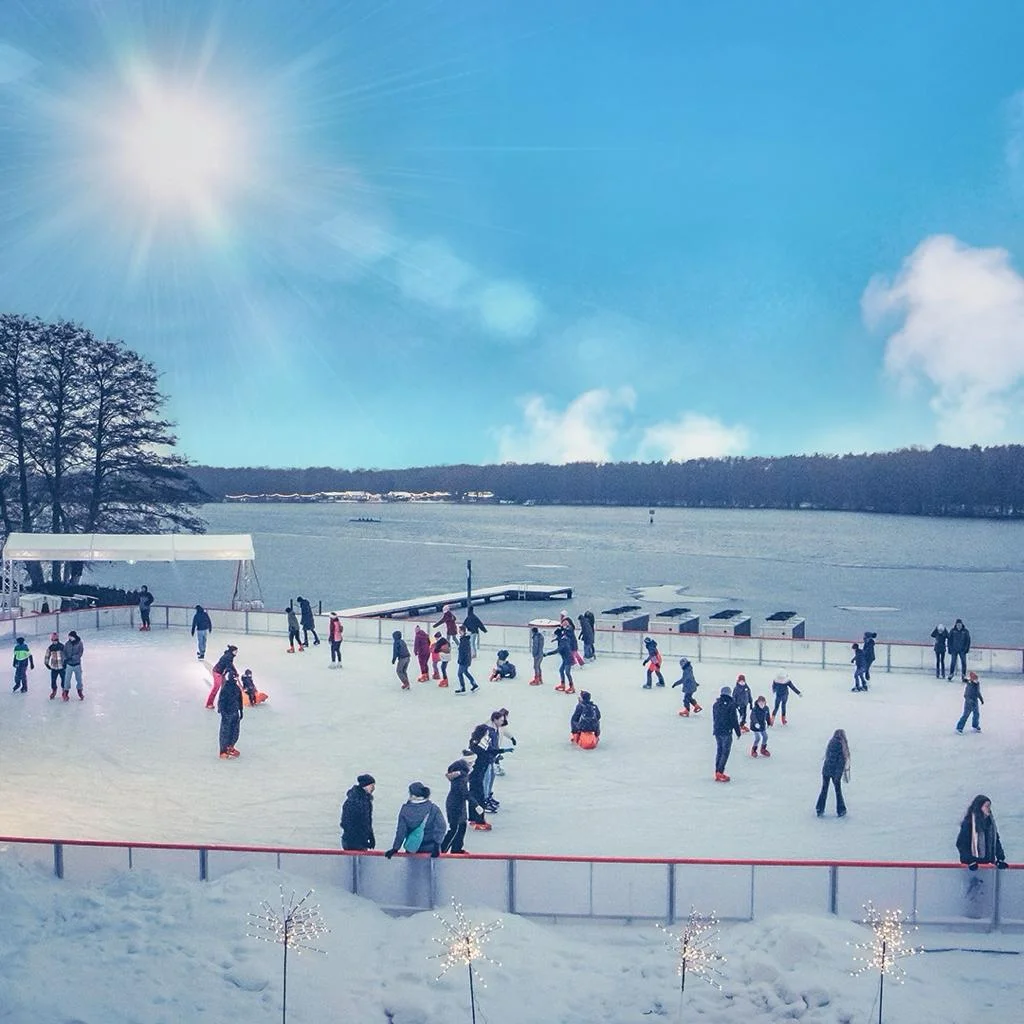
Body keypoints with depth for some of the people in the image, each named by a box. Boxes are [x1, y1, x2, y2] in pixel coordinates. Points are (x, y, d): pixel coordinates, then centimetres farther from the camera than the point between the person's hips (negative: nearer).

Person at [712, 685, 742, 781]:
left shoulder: (715, 704, 8)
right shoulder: (731, 704, -13)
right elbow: (734, 720, -11)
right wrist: (738, 732, -2)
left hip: (717, 731, 7)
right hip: (726, 732, -6)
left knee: (719, 752, 14)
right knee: (725, 752, -2)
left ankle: (717, 772, 17)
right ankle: (720, 773, -8)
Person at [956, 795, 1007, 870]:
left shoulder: (990, 822, 6)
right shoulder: (968, 823, -14)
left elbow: (996, 841, 13)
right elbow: (961, 844, -13)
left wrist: (1000, 858, 3)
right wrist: (970, 861, -19)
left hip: (987, 862, 6)